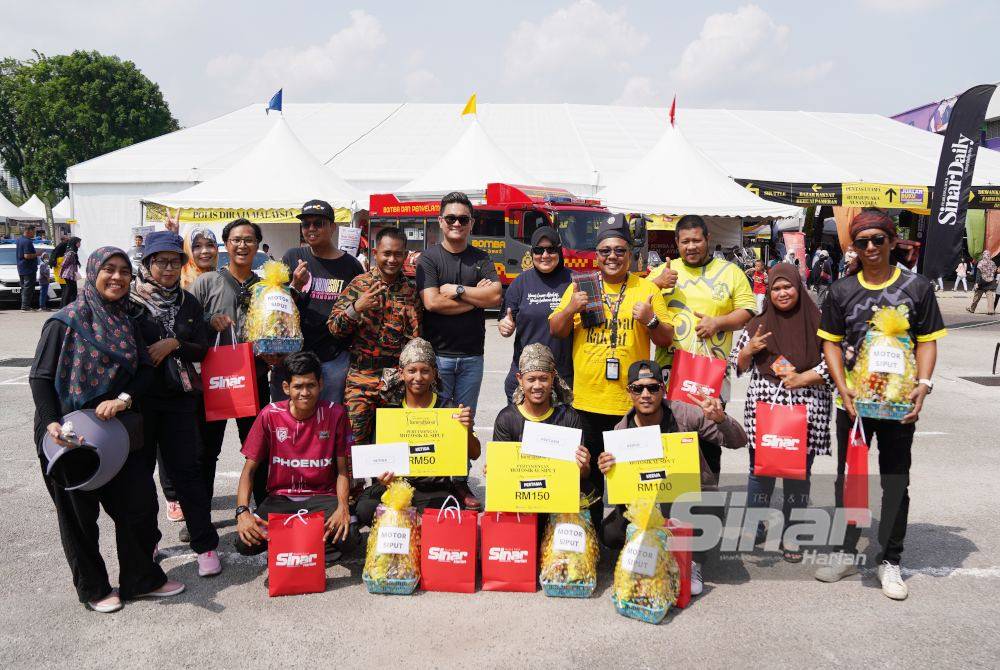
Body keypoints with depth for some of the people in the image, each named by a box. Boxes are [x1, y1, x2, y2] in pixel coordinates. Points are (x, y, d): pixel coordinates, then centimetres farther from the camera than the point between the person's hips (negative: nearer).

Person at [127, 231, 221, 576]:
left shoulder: (188, 302, 8)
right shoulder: (129, 298, -2)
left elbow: (202, 350, 5)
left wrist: (174, 344, -13)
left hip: (178, 396, 1)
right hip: (137, 396, -1)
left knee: (186, 468, 0)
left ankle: (205, 544, 5)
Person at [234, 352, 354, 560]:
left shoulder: (335, 414, -7)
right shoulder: (270, 415, -6)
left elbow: (342, 470, -4)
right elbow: (249, 469, -4)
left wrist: (343, 507, -23)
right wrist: (242, 511, -21)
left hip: (322, 497, -1)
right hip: (279, 499, 2)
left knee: (340, 538, -32)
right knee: (245, 543, -24)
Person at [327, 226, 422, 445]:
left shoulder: (411, 291, 4)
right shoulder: (359, 284, 2)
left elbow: (415, 339, 4)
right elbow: (334, 327, -1)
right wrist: (356, 307, -18)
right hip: (361, 377, -1)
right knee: (355, 440, -2)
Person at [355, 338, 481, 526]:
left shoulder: (448, 408, 1)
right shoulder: (389, 409, 6)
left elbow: (474, 455, -1)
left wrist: (467, 430, -22)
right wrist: (382, 473, -15)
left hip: (436, 490, -2)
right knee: (365, 510, -26)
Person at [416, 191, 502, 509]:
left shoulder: (481, 259, 9)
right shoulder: (429, 258, -1)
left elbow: (496, 296, -6)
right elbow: (431, 302, -15)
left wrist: (456, 290, -11)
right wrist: (475, 296, -9)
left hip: (471, 356, 3)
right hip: (437, 354, -3)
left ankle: (461, 482, 20)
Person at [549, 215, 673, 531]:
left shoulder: (647, 289, 3)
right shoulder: (580, 285, 7)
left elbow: (666, 340, 3)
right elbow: (555, 331, 7)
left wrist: (650, 320, -16)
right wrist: (570, 308, -11)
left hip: (631, 400, -1)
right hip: (587, 398, 2)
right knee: (589, 469, 12)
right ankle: (590, 527, 28)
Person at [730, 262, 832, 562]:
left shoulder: (818, 321, 1)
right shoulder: (759, 323, 8)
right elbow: (737, 365, 12)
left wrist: (803, 378, -12)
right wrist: (749, 350, -8)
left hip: (805, 412, -1)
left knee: (799, 473, 7)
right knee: (760, 469, 8)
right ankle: (754, 528, 24)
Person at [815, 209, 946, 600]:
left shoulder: (917, 288, -1)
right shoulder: (842, 291, 2)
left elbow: (927, 342, 1)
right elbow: (831, 344, 4)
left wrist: (923, 384, -14)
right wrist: (843, 389, -9)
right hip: (852, 402, 2)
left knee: (896, 482, 8)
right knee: (848, 478, 11)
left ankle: (889, 561, 22)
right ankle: (846, 553, 26)